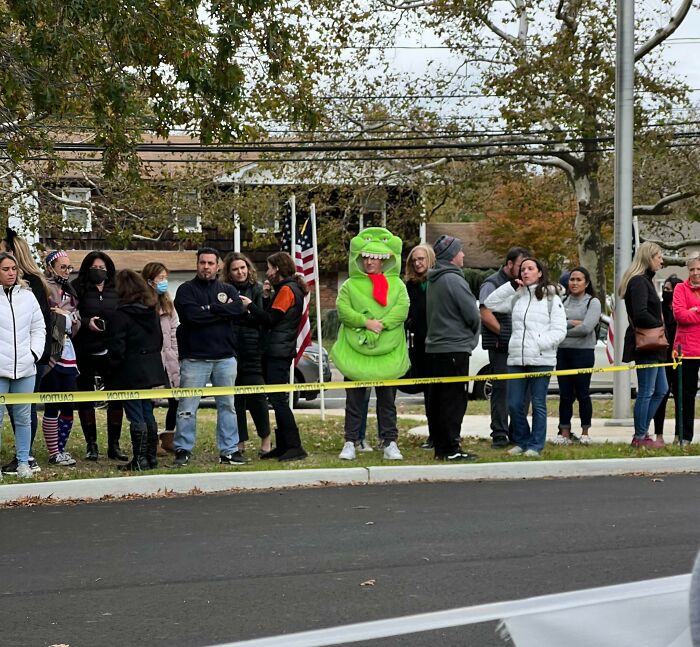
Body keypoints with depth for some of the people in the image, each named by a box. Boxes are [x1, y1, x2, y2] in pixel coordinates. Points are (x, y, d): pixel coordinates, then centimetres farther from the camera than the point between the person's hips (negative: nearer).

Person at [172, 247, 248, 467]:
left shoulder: (227, 290, 13)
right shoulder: (186, 290, 3)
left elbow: (238, 309, -7)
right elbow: (191, 314, -14)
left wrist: (209, 308, -11)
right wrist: (222, 312, -8)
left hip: (225, 358, 3)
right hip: (194, 358, -3)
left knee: (227, 405, 7)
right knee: (187, 407, -3)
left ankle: (229, 451, 14)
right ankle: (183, 450, 5)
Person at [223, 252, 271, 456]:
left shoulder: (256, 289, 5)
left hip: (252, 350, -2)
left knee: (256, 396, -4)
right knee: (235, 397, 5)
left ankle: (265, 439, 6)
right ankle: (240, 441, 12)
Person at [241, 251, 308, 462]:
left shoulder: (286, 290, -11)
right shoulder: (292, 288, 20)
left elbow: (270, 320, -16)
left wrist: (251, 305, -6)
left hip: (279, 353, -10)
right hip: (279, 352, 10)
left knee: (278, 399, -11)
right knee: (278, 399, 11)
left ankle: (295, 447, -13)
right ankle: (283, 446, 14)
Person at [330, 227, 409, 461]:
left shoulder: (396, 284, 8)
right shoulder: (350, 285, 7)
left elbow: (402, 309, -6)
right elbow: (343, 309, -6)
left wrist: (381, 324, -20)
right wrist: (366, 322, -18)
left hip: (387, 352, 0)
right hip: (355, 351, 0)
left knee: (387, 400, 6)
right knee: (354, 400, 3)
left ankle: (390, 443, 11)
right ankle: (350, 443, 9)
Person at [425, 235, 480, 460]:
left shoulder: (433, 281, 14)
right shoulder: (453, 280, -14)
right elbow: (473, 314, -13)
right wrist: (473, 332, 8)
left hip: (434, 347, 9)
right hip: (454, 347, -9)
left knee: (436, 400, 10)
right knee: (454, 400, -5)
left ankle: (440, 447, 15)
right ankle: (451, 448, -4)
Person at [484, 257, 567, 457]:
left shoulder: (551, 298, 3)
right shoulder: (516, 297, 16)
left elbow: (559, 331, -2)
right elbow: (490, 303, 12)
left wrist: (541, 344, -17)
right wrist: (511, 287, 5)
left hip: (541, 359, -4)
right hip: (516, 359, 4)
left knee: (538, 403, 0)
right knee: (514, 405, 4)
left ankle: (536, 445, 8)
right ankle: (522, 442, 18)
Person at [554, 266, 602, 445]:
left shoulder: (593, 302, 0)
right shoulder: (562, 301, 12)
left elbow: (586, 328, -14)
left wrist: (564, 328, -5)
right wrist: (574, 323, -12)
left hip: (583, 351, -4)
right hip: (562, 351, 4)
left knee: (582, 393, 0)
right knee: (565, 394, 4)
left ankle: (585, 432, 11)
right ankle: (565, 433, 7)